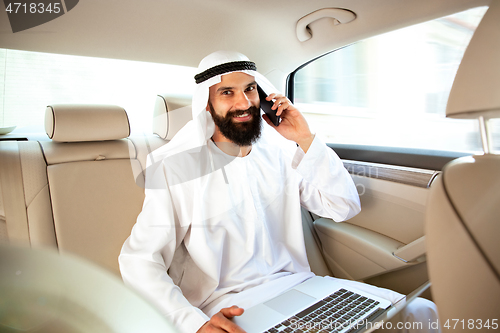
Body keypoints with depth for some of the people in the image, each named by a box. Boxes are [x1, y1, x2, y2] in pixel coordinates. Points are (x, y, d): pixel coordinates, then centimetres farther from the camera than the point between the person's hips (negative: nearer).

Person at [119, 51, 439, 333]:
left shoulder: (280, 152, 5)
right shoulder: (179, 168, -8)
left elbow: (346, 206, 2)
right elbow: (139, 259, -11)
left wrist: (307, 140, -8)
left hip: (297, 284, 5)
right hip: (228, 306, -4)